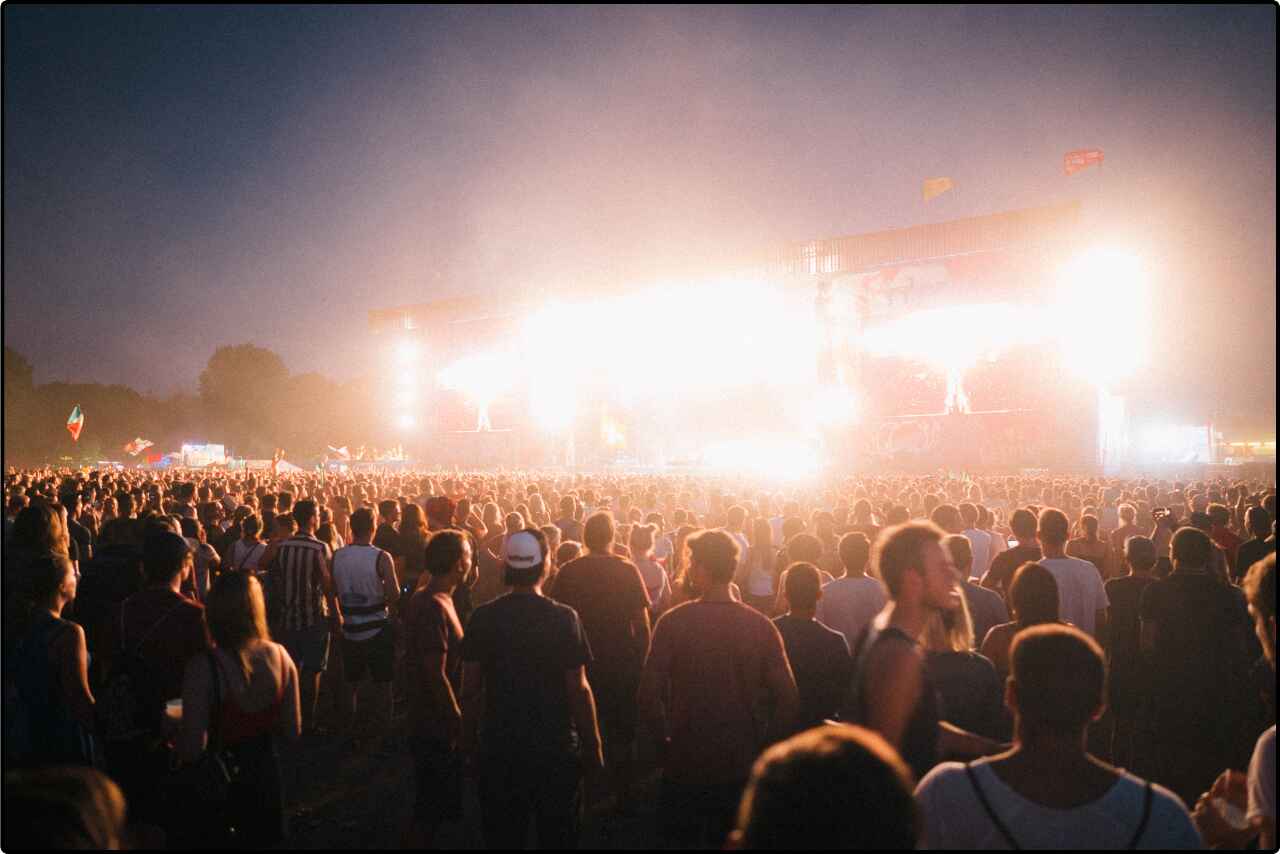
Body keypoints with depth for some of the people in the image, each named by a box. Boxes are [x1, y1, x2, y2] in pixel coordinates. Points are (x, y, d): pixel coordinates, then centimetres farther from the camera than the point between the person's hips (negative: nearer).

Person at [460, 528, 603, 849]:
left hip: (499, 748, 2)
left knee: (503, 836, 18)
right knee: (557, 835, 17)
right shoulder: (563, 618, -14)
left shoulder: (483, 617, -7)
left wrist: (469, 741, 8)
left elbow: (470, 688, -4)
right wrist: (593, 745, -3)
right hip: (556, 747, -2)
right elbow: (578, 689, -14)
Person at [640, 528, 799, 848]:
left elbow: (649, 695, -16)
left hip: (685, 764, -2)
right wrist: (761, 744, 2)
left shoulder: (672, 622, -14)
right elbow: (789, 701, -11)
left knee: (680, 839, 19)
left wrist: (666, 739, -1)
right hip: (742, 766, 2)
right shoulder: (761, 626, -9)